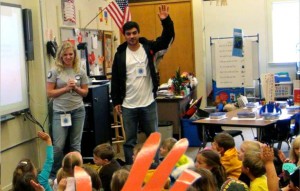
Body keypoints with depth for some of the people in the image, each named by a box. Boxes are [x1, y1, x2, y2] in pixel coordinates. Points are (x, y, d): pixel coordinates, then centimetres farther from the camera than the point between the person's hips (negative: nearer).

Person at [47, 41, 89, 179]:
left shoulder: (80, 72, 3)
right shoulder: (55, 71, -4)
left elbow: (85, 92, 9)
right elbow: (49, 93, -5)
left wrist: (76, 88, -11)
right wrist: (66, 88, -16)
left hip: (78, 111, 3)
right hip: (60, 112, -2)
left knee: (76, 144, 10)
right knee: (58, 146, -4)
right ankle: (53, 175, 15)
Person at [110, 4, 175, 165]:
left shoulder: (148, 47, 0)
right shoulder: (120, 54, 0)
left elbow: (167, 38, -11)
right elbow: (115, 80, 3)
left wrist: (166, 21, -27)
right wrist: (116, 101, 1)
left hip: (148, 103, 0)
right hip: (128, 105, 0)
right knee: (129, 140, 9)